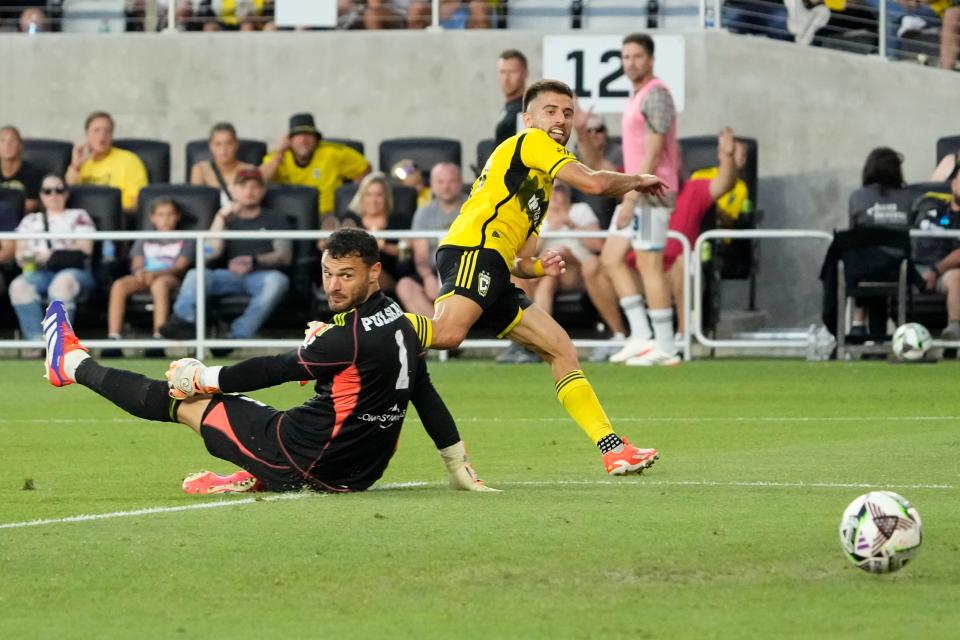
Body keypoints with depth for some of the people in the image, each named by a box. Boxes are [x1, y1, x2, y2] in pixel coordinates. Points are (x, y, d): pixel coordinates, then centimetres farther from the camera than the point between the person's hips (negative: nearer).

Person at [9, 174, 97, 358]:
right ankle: (35, 339, -36)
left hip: (74, 272, -3)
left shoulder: (79, 217, 20)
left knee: (63, 283, -41)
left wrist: (53, 255, -3)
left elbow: (85, 248, 4)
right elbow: (20, 252, 16)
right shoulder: (30, 221, 29)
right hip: (40, 273, 3)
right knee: (19, 286, -33)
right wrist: (24, 257, -9)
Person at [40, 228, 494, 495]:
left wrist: (204, 378, 1)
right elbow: (427, 399, 11)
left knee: (186, 400, 9)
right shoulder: (401, 325, 4)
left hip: (301, 458, -7)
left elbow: (277, 369, -12)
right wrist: (460, 470, 20)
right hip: (359, 472, 7)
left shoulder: (353, 337, -22)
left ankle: (72, 363, 24)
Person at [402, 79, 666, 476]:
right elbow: (593, 183, -4)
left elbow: (518, 260, 36)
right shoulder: (530, 142, 8)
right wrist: (638, 181, 13)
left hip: (494, 277, 10)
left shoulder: (539, 188, 35)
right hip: (473, 249, -10)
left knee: (561, 349, 8)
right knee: (447, 333, -35)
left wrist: (539, 268, 14)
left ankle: (612, 450, 5)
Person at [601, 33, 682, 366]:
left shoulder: (656, 95, -13)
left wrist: (631, 199, -22)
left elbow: (653, 153, -19)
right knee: (611, 259, 9)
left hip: (649, 194, -10)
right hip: (637, 193, 10)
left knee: (649, 267, -7)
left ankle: (665, 349, -3)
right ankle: (640, 337, 7)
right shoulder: (638, 96, 17)